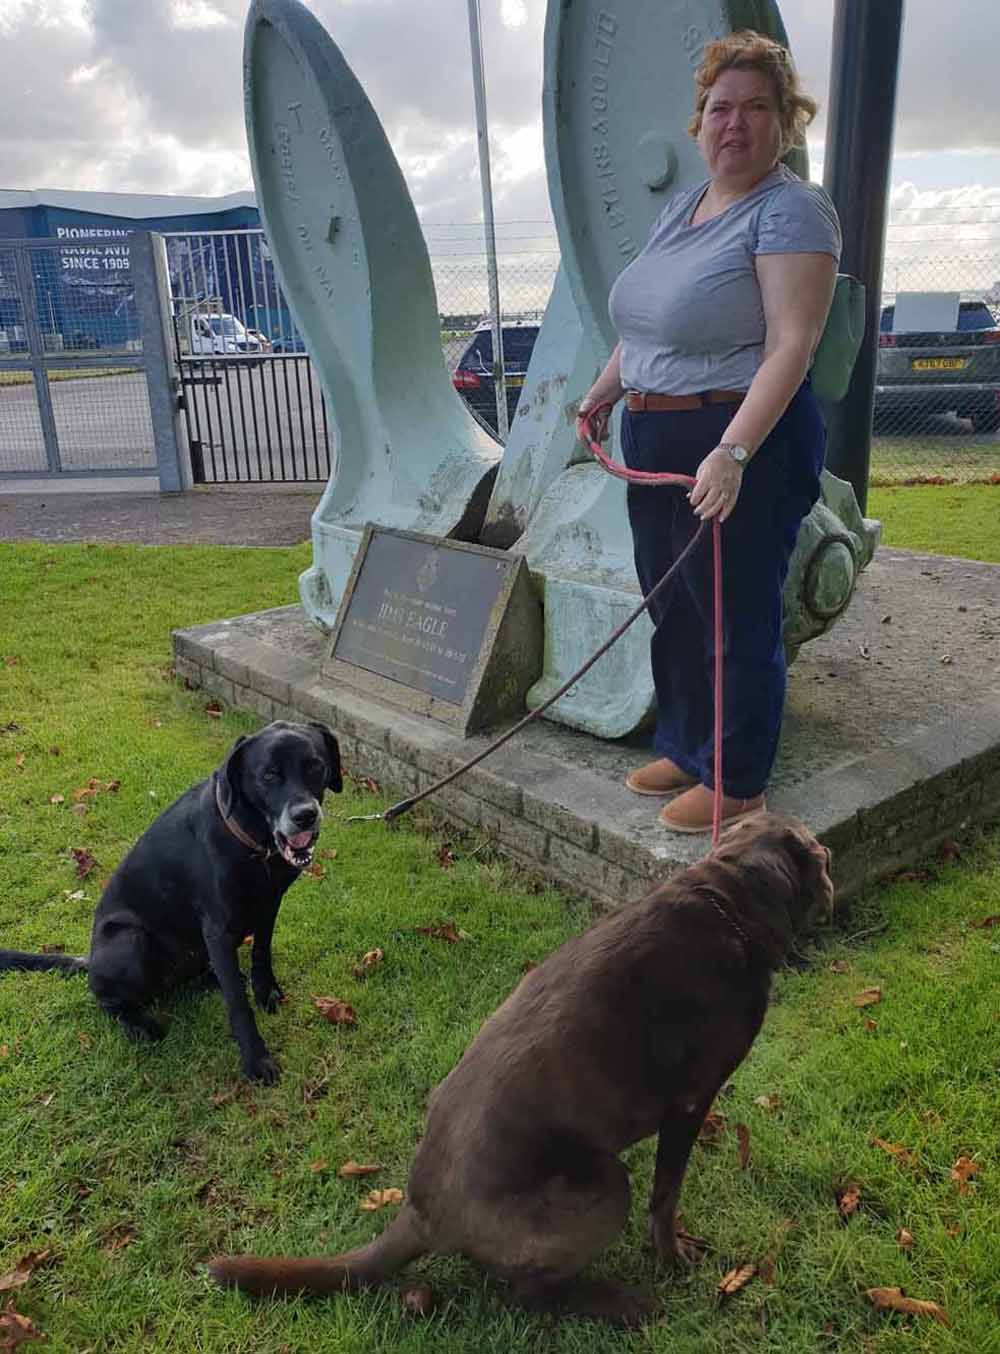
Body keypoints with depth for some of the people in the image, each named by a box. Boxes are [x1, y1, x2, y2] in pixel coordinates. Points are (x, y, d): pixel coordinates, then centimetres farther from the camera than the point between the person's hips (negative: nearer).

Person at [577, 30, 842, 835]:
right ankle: (685, 751, 34)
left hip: (741, 448, -8)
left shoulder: (791, 209, -11)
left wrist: (734, 452, -30)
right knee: (673, 609, 16)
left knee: (737, 619, 0)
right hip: (654, 444, 9)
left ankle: (737, 784, 17)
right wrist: (604, 392, 27)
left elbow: (791, 345, -21)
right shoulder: (683, 207, 16)